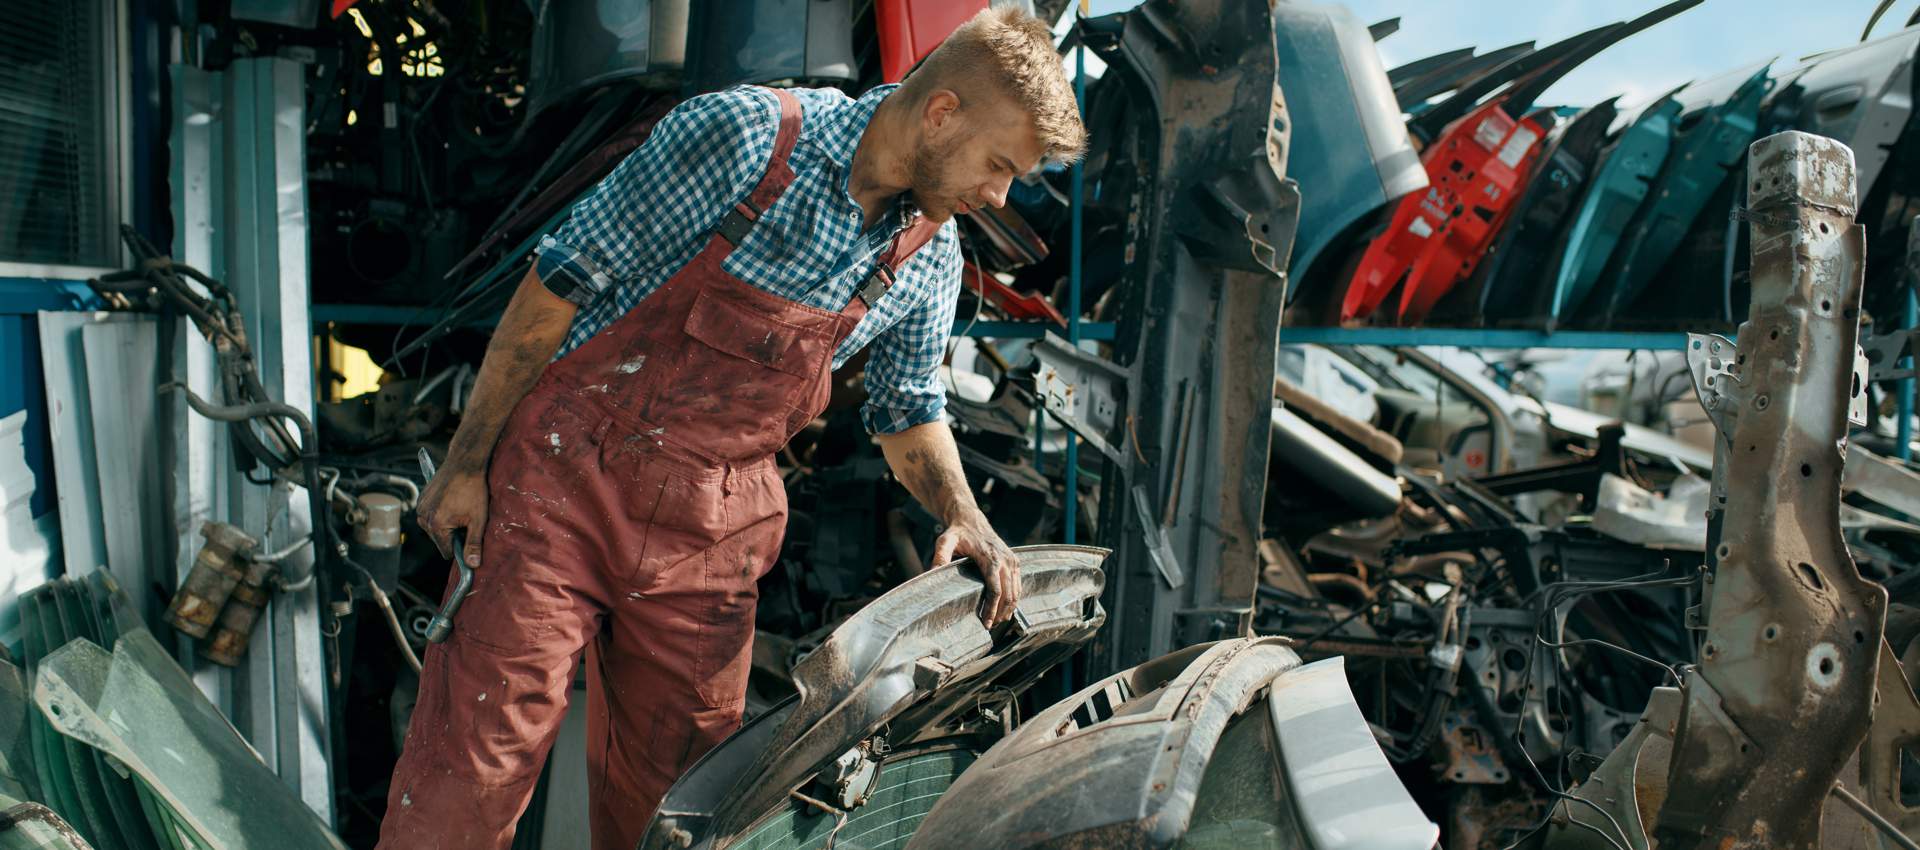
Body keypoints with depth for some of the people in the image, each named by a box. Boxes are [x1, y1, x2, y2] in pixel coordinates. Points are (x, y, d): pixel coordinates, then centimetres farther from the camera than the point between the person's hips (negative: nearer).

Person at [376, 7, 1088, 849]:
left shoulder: (931, 258, 1)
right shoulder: (743, 132, -17)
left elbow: (907, 408, 15)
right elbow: (564, 276, -12)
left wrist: (962, 514, -4)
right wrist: (467, 459, -8)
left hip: (712, 531, 5)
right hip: (568, 483, -4)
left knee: (675, 782, 12)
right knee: (475, 762, -2)